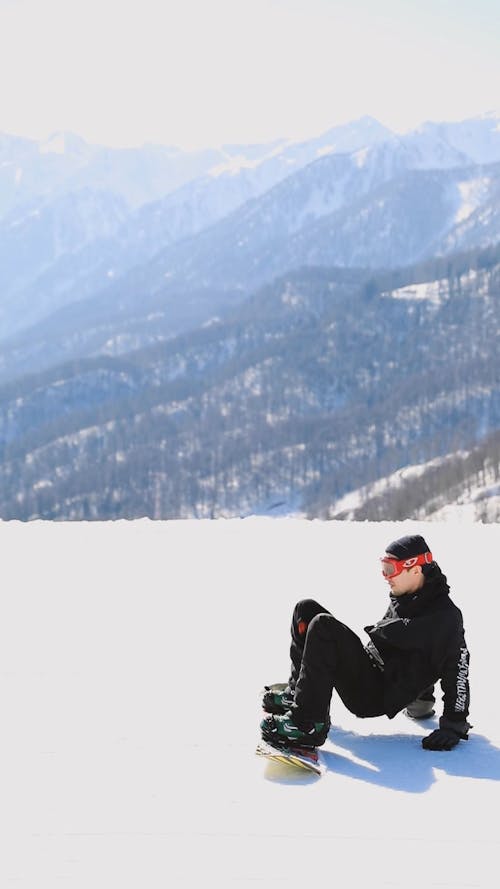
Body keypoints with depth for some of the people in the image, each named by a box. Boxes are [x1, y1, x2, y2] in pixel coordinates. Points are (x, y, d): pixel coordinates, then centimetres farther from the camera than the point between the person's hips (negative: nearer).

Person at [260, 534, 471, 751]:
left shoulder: (445, 616, -14)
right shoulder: (401, 599, 12)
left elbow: (457, 669, -14)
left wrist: (454, 726, -15)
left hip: (378, 698, -9)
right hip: (367, 666, 9)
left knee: (323, 626, -27)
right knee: (306, 610, 5)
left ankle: (308, 724, -28)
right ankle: (297, 691, 10)